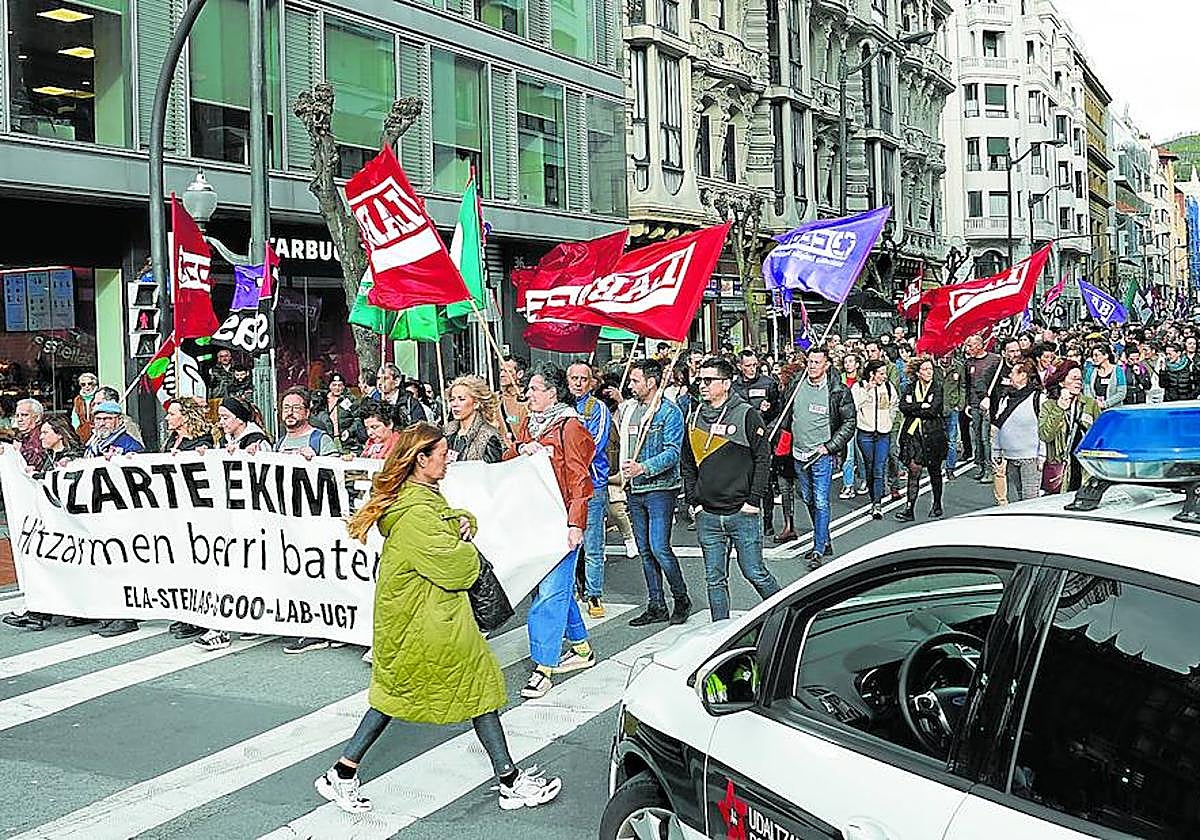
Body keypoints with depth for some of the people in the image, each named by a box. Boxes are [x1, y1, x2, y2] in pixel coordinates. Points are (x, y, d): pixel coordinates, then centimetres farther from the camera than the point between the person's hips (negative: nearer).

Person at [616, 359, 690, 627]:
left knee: (659, 548, -12)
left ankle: (681, 599, 7)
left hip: (660, 488, -7)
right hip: (633, 489, 7)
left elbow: (672, 453, -17)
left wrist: (643, 467, -30)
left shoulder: (669, 412, -9)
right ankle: (656, 606, 18)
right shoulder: (626, 408, 12)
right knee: (645, 551, 10)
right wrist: (623, 470, 14)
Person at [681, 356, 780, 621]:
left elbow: (763, 459, -6)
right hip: (707, 516, 4)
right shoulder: (695, 418, 9)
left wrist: (754, 500, -10)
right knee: (715, 579, 8)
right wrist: (693, 501, 7)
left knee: (754, 572, 2)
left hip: (742, 512, -4)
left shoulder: (746, 415, -5)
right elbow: (687, 464, 16)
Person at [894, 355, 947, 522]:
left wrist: (914, 409, -8)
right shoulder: (911, 387, 8)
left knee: (934, 470, 11)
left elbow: (934, 409, -14)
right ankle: (909, 509, -8)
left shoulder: (937, 387, 0)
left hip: (933, 433, -1)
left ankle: (937, 505, 28)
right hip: (913, 433, 1)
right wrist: (922, 406, -13)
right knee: (914, 469, -7)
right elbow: (903, 406, -6)